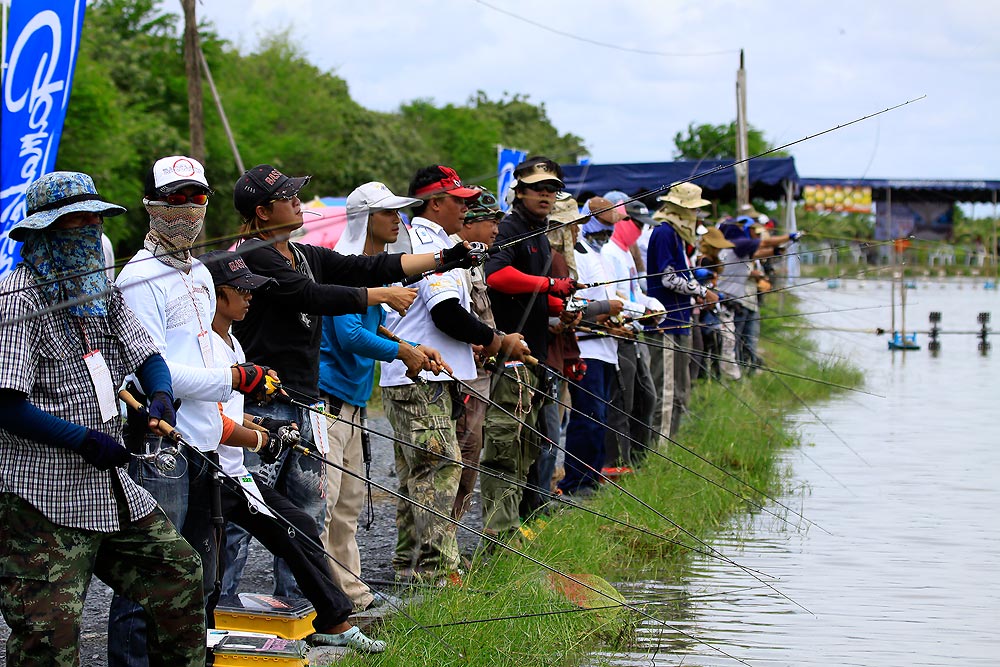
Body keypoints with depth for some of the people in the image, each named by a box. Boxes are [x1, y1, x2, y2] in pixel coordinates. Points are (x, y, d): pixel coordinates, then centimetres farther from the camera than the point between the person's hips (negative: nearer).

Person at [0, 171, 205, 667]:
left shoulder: (101, 293, 13)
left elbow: (147, 356, 15)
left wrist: (161, 397, -8)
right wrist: (86, 441, -21)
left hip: (112, 488, 8)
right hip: (42, 500, -8)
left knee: (179, 575, 13)